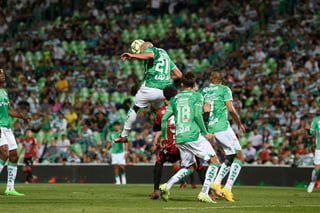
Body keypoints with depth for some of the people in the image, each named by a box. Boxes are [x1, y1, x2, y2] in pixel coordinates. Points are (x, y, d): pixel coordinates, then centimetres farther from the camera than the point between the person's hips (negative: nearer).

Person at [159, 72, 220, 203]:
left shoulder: (175, 99, 15)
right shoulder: (197, 96, 3)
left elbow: (164, 119, 11)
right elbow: (197, 115, -10)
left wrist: (163, 137, 23)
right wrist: (205, 133, -2)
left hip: (179, 138, 6)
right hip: (194, 136, -6)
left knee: (190, 167, 20)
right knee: (214, 162, 3)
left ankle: (167, 185, -1)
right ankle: (204, 193, -11)